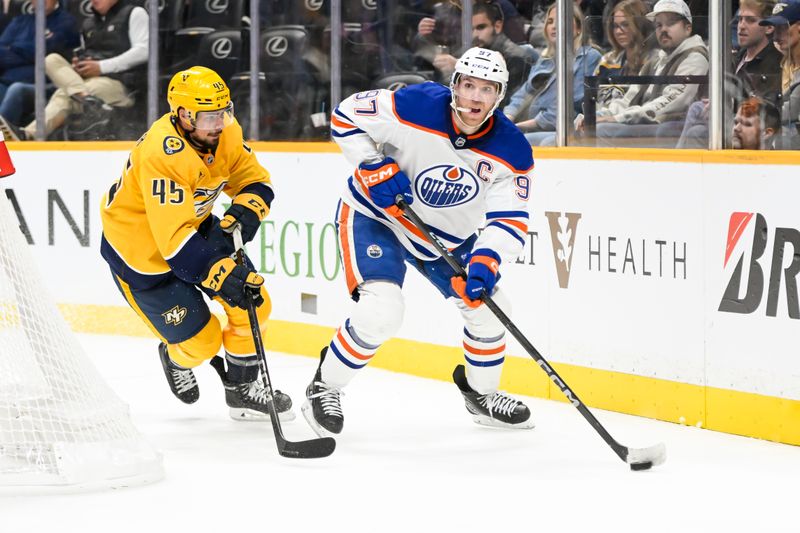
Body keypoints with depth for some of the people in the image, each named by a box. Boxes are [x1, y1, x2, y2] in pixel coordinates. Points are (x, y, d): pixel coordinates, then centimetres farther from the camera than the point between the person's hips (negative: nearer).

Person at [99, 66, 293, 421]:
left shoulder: (225, 132, -12)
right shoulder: (162, 155, -36)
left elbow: (255, 180, 1)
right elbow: (174, 239, -39)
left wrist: (246, 210, -22)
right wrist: (223, 275, -44)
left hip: (194, 225, 7)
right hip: (141, 250, -7)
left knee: (253, 302, -3)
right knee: (201, 341, -7)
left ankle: (242, 390, 17)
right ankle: (177, 357, 31)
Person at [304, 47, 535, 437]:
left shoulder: (511, 151, -17)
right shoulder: (416, 107, -27)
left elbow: (510, 219, -17)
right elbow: (346, 116, -15)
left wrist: (486, 259, -35)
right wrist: (374, 167, -26)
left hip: (448, 233, 5)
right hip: (375, 215, -5)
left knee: (488, 306, 2)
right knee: (381, 311, -24)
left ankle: (481, 393, 29)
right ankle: (325, 387, -2)